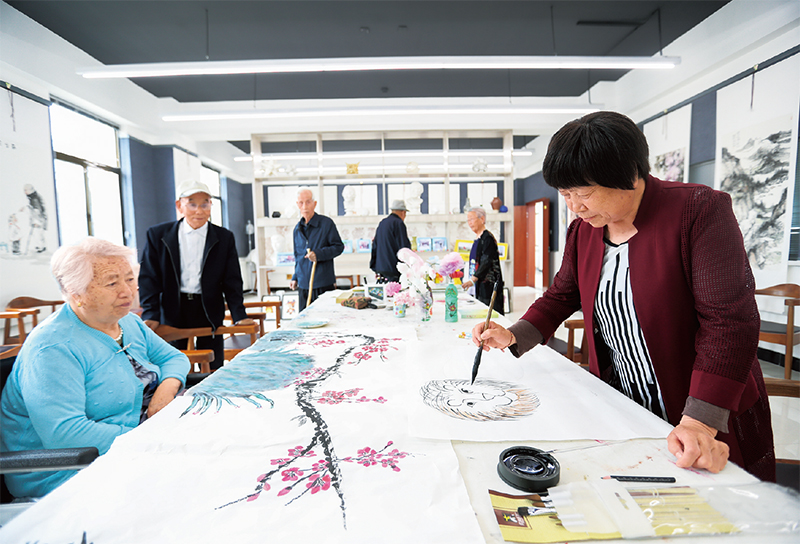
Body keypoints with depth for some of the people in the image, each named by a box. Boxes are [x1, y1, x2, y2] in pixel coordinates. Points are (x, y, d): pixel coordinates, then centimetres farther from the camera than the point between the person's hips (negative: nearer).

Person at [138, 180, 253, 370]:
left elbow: (232, 281, 0)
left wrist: (239, 316, -9)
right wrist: (151, 315, -11)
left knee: (213, 369, 6)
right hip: (172, 313, 0)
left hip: (209, 313, 0)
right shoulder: (158, 235, 2)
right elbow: (149, 278, 1)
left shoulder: (225, 238, 1)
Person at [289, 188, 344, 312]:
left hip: (324, 284, -5)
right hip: (304, 284, 5)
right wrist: (295, 278, 16)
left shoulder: (326, 223, -4)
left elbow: (339, 246, -5)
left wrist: (318, 254, -18)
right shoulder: (297, 228, 14)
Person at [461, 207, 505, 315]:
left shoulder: (488, 238, -11)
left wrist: (473, 279, -27)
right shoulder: (477, 240, 17)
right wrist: (471, 279, 16)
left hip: (489, 285, -9)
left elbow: (487, 262, -20)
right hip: (480, 285, 9)